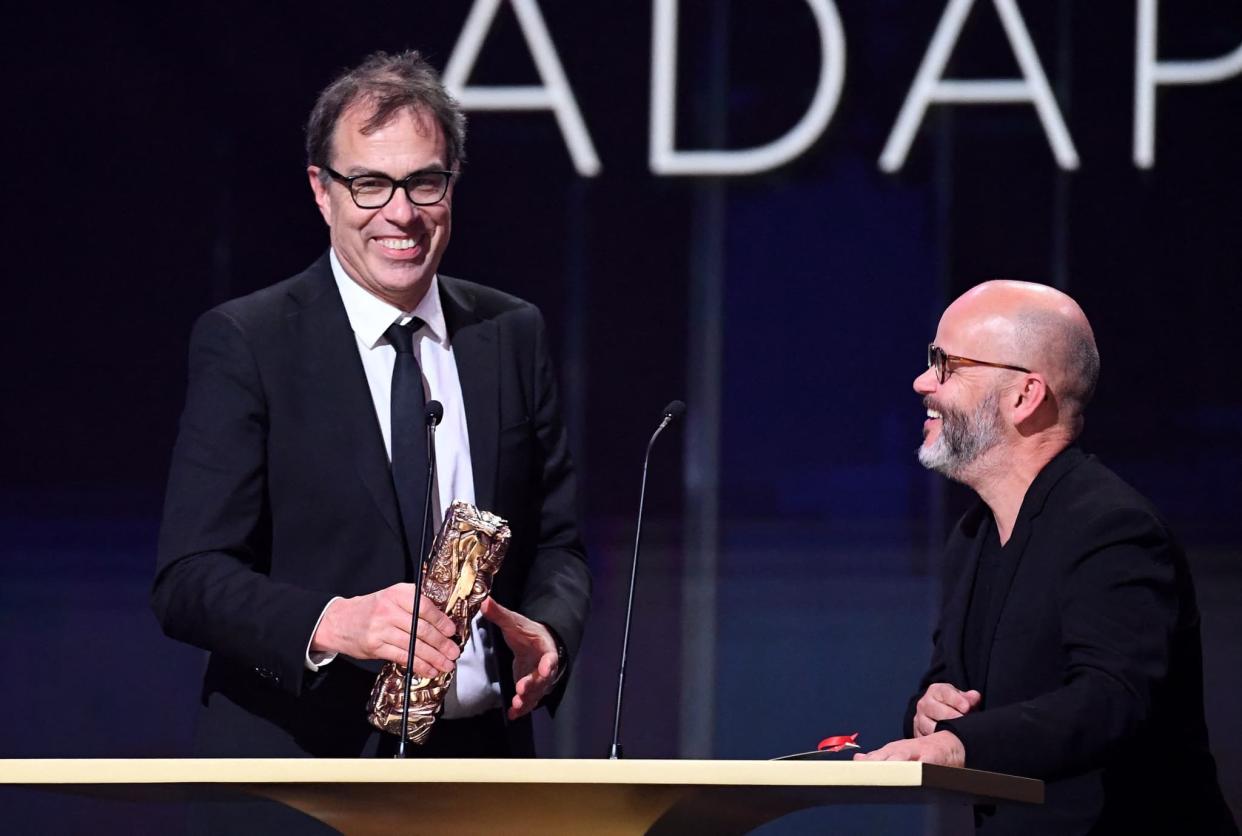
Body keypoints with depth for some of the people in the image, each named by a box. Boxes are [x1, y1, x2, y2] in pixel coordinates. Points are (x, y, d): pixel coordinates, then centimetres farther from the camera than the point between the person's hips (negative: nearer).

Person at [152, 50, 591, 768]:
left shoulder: (514, 335, 8)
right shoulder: (244, 343, -7)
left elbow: (557, 545, 11)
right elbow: (188, 579, -13)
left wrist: (549, 634, -12)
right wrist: (332, 623, -31)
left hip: (481, 758, 4)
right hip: (300, 765, -4)